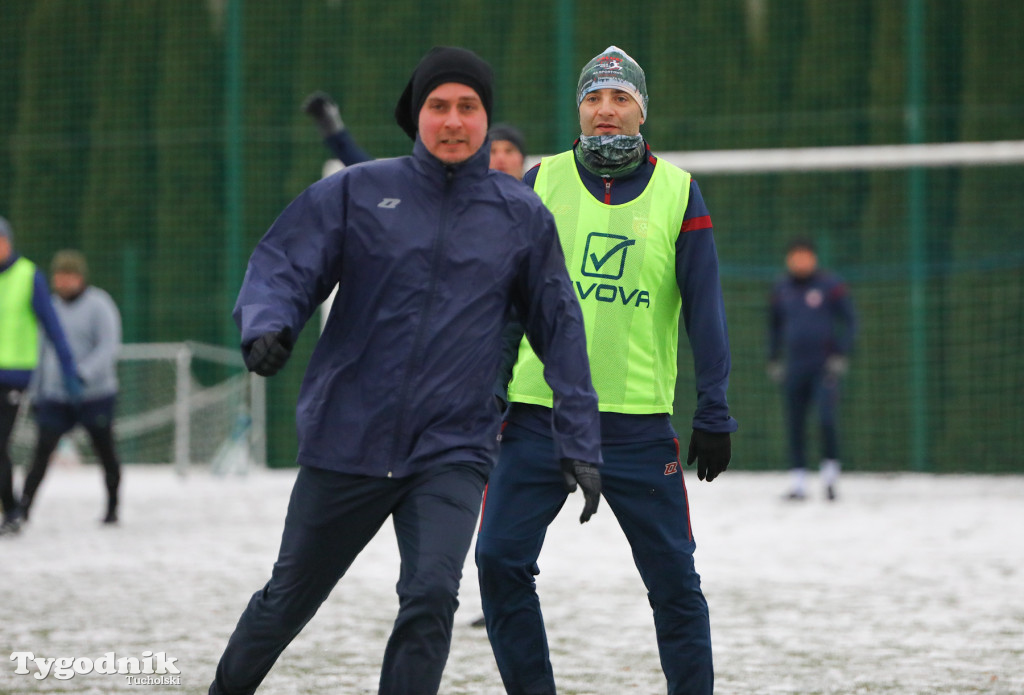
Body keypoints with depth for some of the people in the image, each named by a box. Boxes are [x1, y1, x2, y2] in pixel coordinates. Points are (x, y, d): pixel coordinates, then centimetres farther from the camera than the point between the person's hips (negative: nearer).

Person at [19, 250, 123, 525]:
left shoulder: (98, 305, -6)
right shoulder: (52, 307, 13)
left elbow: (109, 347, -15)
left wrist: (82, 374, -28)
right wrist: (36, 393, 20)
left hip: (95, 394, -4)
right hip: (56, 397, 4)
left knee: (105, 451, 6)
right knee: (43, 449, -8)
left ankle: (112, 507, 20)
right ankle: (24, 507, -11)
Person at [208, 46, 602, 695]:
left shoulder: (524, 217, 4)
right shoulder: (355, 193, 0)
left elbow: (560, 331, 8)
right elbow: (282, 266, -3)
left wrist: (580, 446, 5)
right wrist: (268, 326, -26)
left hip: (453, 453, 0)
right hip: (346, 441, 0)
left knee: (431, 595, -22)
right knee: (288, 599, 14)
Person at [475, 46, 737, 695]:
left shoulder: (678, 192, 3)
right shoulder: (542, 183, 5)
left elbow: (705, 311, 4)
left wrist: (714, 415, 0)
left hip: (639, 422, -1)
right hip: (538, 410, 1)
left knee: (674, 578, 1)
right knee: (500, 560, -6)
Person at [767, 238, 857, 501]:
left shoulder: (831, 285, -2)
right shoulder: (781, 289, 10)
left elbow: (850, 322, 2)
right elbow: (774, 325, 23)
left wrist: (841, 355, -7)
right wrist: (773, 360, 16)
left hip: (824, 367, -4)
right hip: (794, 368, 4)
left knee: (827, 419, -18)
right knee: (794, 426, 2)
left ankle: (830, 470, -1)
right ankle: (798, 480, 8)